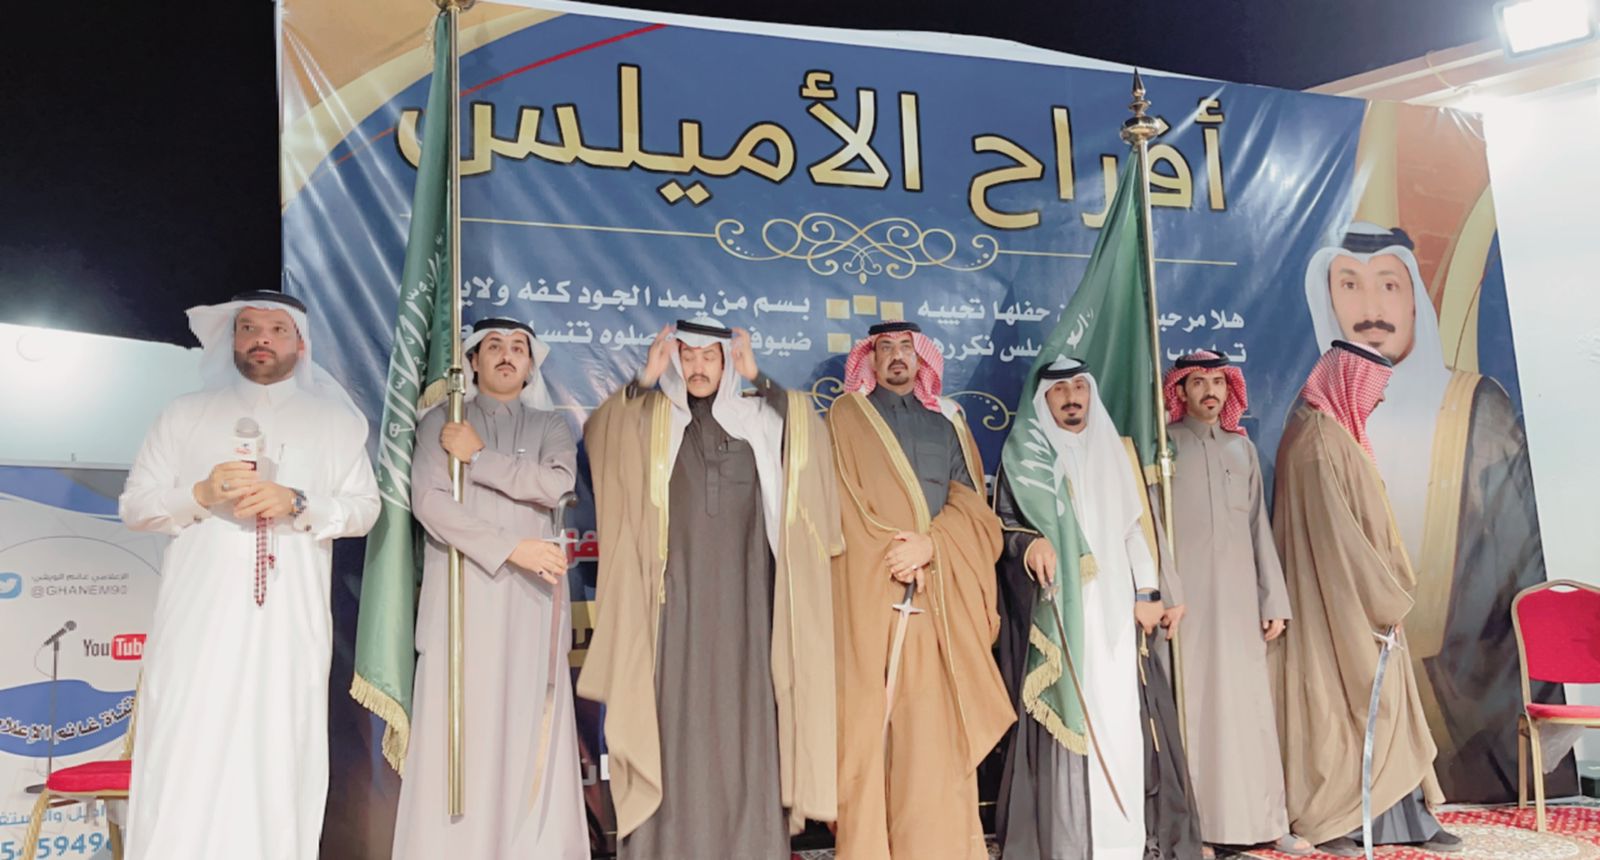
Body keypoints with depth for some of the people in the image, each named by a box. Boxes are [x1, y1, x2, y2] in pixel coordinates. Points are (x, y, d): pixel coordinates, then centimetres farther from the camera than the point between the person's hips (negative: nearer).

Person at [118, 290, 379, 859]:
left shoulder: (336, 421, 12)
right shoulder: (186, 414, 13)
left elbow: (364, 509, 6)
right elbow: (134, 506, 9)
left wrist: (296, 503, -12)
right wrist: (201, 494, -10)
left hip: (289, 624, 0)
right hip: (199, 620, 0)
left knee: (279, 757, -1)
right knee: (184, 764, -4)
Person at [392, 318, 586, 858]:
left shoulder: (550, 425, 15)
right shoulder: (441, 422, 10)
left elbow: (557, 483, -5)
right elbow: (428, 500, -5)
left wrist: (478, 458, -5)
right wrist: (510, 547, -12)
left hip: (530, 598, 1)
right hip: (462, 595, -1)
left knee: (530, 730, -1)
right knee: (461, 727, -6)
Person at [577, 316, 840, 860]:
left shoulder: (755, 419, 12)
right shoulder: (649, 419, 8)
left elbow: (809, 432, -2)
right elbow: (599, 433, -8)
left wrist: (757, 378, -3)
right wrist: (645, 380, -8)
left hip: (742, 595, 1)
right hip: (677, 594, -1)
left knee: (744, 719, 2)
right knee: (676, 719, -3)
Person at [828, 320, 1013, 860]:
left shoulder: (946, 423, 19)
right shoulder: (847, 415, 12)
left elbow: (971, 506, 8)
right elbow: (846, 505, 1)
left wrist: (929, 544, -10)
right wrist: (897, 555, -9)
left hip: (940, 598, 2)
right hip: (870, 593, -2)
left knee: (936, 727, -2)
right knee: (869, 723, -4)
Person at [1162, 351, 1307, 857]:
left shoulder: (1242, 448, 14)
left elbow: (1258, 526, 14)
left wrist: (1274, 600, 10)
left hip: (1237, 596, 4)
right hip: (1185, 593, -4)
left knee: (1249, 704, 5)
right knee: (1191, 701, -3)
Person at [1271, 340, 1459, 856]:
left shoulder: (1337, 435, 14)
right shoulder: (1319, 440, -17)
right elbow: (1337, 533, -22)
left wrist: (1388, 594, 13)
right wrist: (1387, 600, -16)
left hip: (1355, 603, 10)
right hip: (1341, 605, -10)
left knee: (1374, 708, 11)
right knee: (1339, 707, -2)